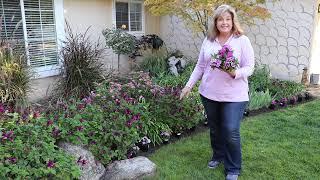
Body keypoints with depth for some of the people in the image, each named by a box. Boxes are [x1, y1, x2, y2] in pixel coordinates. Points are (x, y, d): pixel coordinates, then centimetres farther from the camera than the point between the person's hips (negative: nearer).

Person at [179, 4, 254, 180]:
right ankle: (218, 155, 41)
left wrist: (235, 73, -25)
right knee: (215, 128, 17)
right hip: (209, 93, 4)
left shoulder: (242, 40, -4)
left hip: (234, 95, -3)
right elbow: (200, 66, 10)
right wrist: (189, 85, 5)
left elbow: (249, 67, -6)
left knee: (231, 132, -5)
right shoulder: (208, 40, 7)